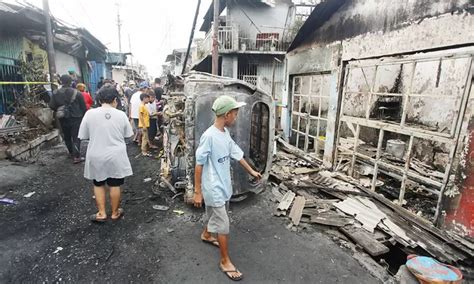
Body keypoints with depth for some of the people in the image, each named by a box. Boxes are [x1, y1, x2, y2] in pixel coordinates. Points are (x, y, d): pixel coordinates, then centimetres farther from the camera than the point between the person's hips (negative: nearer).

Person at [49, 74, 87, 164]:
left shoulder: (55, 93, -3)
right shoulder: (77, 93, -12)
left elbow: (52, 106, -3)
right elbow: (83, 107, -9)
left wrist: (59, 111, 16)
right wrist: (84, 116, 4)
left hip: (63, 119, 3)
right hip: (76, 118, -3)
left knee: (67, 137, 19)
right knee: (76, 137, 1)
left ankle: (71, 153, 32)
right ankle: (76, 156, -5)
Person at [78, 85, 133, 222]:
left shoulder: (89, 114, -8)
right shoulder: (121, 114, -8)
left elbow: (84, 136, 0)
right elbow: (128, 135, 2)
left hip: (96, 156, 0)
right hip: (116, 156, 0)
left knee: (98, 184, 18)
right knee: (115, 185, 12)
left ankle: (101, 213, 24)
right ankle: (115, 212, 26)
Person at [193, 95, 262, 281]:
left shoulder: (225, 133, 1)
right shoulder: (209, 136, -25)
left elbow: (236, 153, 12)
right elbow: (199, 165, -20)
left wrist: (251, 171, 20)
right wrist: (197, 192, -15)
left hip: (224, 185, 8)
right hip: (214, 189, -8)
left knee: (216, 216, 28)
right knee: (223, 225, 3)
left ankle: (206, 235, 54)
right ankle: (225, 261, 21)